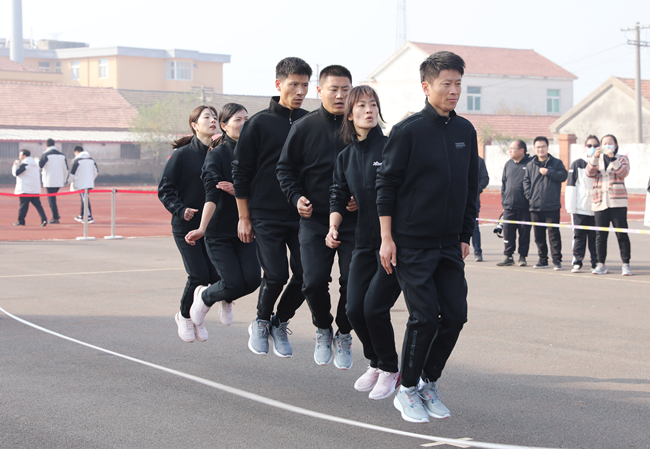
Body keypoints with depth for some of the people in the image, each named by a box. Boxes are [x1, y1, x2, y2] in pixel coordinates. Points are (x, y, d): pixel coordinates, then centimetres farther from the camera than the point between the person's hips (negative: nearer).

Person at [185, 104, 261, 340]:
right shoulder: (217, 154, -9)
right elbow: (212, 195, -22)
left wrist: (238, 191, -18)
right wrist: (202, 228, -34)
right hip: (219, 231, -4)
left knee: (252, 279, -9)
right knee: (235, 283, -11)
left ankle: (225, 298, 26)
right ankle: (204, 296, 24)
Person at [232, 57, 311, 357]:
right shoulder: (259, 124, -3)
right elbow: (240, 172, 0)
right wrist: (244, 218, -2)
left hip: (302, 216, 3)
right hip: (266, 216, -3)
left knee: (304, 275, -2)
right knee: (276, 275, -10)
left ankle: (280, 324, 23)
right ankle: (261, 323, 19)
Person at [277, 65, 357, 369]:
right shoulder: (304, 127, 2)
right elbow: (285, 169, 8)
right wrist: (296, 197, -8)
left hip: (353, 220, 0)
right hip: (314, 220, 0)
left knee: (353, 282, -3)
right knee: (314, 281, -7)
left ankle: (344, 335, 21)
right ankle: (323, 329, 21)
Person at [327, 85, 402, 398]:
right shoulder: (345, 158, 11)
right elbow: (338, 197, 9)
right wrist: (333, 227, -10)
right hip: (365, 241, 6)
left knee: (374, 308, -10)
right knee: (354, 309, 2)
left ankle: (390, 370, 12)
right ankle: (375, 363, 27)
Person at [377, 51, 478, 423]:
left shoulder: (465, 131, 7)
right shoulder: (408, 131, -9)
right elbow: (387, 184, -7)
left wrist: (466, 236, 14)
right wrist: (387, 238, -9)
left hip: (450, 244, 5)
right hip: (412, 243, -5)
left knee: (455, 315, 2)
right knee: (425, 316, -8)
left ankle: (429, 383, 20)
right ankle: (407, 390, 10)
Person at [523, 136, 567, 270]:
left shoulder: (556, 163, 6)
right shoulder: (530, 165, 12)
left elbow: (563, 176, -7)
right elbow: (526, 182, 9)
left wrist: (548, 172, -11)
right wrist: (530, 197, -3)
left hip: (552, 206, -3)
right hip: (535, 206, 3)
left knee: (554, 233, -6)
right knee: (539, 235, 8)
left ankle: (557, 260, -2)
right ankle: (543, 259, 16)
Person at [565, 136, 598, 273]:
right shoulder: (577, 164, 4)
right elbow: (570, 185, 1)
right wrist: (571, 206, -5)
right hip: (580, 208, -2)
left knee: (595, 236, 3)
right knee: (579, 236, 1)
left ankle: (596, 262, 9)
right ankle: (577, 262, 5)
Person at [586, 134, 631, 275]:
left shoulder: (622, 159, 11)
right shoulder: (597, 160, 18)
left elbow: (623, 172, -8)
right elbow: (590, 173, -1)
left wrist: (613, 159, -18)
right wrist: (595, 157, -15)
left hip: (617, 202, -2)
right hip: (599, 203, 2)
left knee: (622, 234, -6)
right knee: (600, 235, 2)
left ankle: (626, 264, -2)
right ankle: (601, 264, 9)